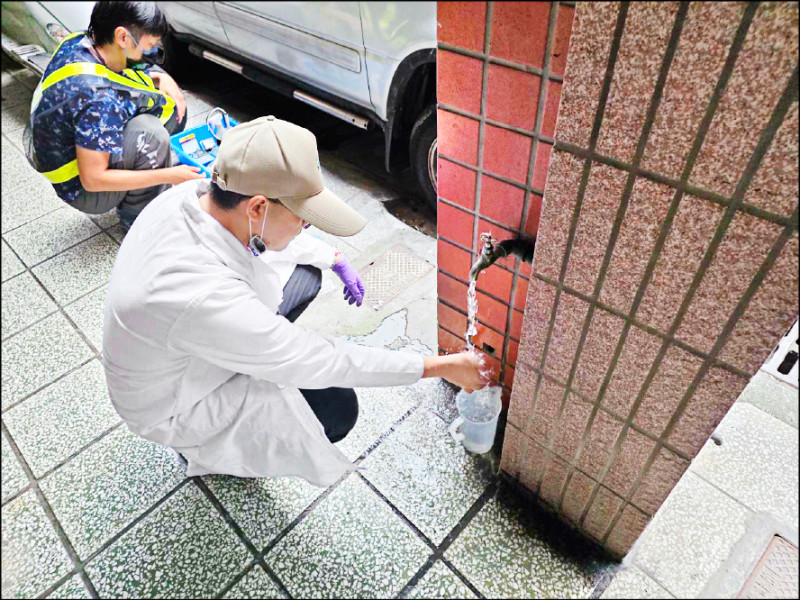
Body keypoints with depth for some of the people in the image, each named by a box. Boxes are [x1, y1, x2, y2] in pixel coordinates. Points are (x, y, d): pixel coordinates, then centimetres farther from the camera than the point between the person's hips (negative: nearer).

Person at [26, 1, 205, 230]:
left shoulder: (79, 41, -10)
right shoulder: (98, 98, -35)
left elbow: (120, 74, 12)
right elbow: (92, 180, -30)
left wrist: (161, 77, -7)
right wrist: (168, 176, -29)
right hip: (83, 191, -9)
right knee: (150, 133, -32)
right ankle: (135, 216, -12)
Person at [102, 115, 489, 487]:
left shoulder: (194, 195, -20)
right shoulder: (205, 298, -43)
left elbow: (270, 234, 3)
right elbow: (322, 362, -33)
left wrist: (335, 259, 7)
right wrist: (443, 367, -26)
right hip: (172, 407, -7)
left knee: (306, 274, 4)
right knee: (338, 408, -15)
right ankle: (209, 452, 8)